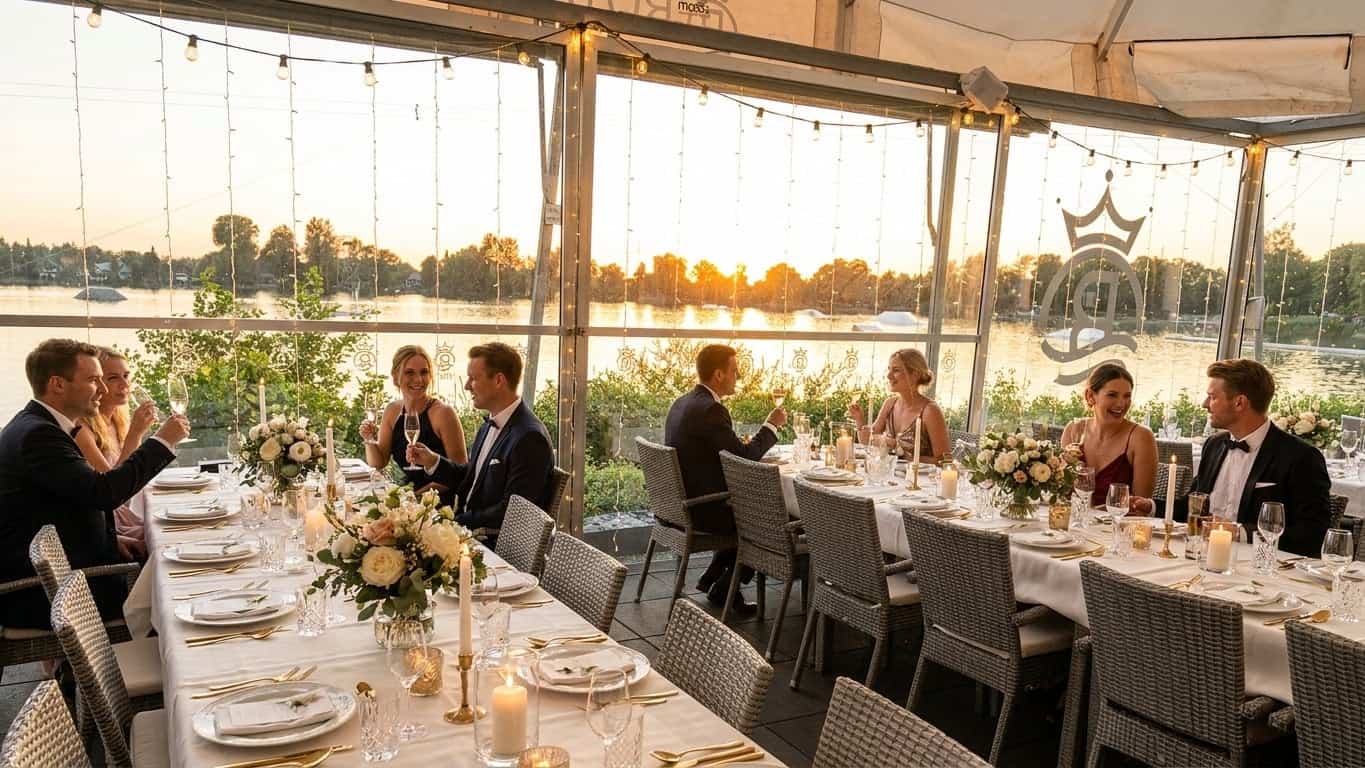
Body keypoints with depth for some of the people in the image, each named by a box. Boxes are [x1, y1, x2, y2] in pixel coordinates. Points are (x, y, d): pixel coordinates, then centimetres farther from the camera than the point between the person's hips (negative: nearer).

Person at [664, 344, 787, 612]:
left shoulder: (682, 403, 9)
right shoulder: (710, 409, -22)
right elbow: (744, 457, -18)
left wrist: (745, 447, 8)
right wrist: (771, 425, -5)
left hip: (681, 503, 10)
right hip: (701, 509, -9)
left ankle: (712, 578, 24)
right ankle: (722, 588, 16)